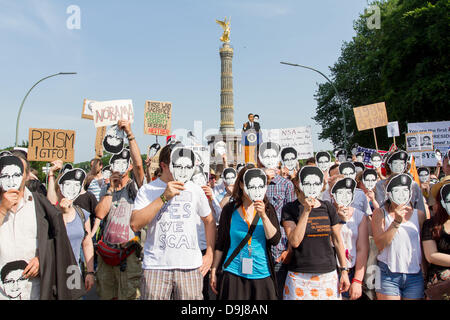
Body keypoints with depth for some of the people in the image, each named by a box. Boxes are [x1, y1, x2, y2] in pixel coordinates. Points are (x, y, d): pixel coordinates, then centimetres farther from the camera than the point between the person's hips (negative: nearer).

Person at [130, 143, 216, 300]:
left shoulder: (195, 190, 8)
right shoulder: (147, 190, 0)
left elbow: (209, 221, 18)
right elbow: (135, 224, -13)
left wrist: (210, 254, 9)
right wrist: (164, 197, -17)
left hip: (191, 266, 2)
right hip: (156, 266, -2)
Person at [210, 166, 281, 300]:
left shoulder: (268, 209, 1)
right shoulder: (230, 209, -3)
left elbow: (274, 240, -7)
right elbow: (220, 244, 4)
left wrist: (263, 215, -18)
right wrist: (214, 271, 4)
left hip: (262, 274, 1)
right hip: (233, 274, -1)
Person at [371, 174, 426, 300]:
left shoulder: (419, 215, 6)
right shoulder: (380, 213, -1)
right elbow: (380, 244, -12)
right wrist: (396, 222, -19)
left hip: (415, 275, 3)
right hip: (388, 275, -2)